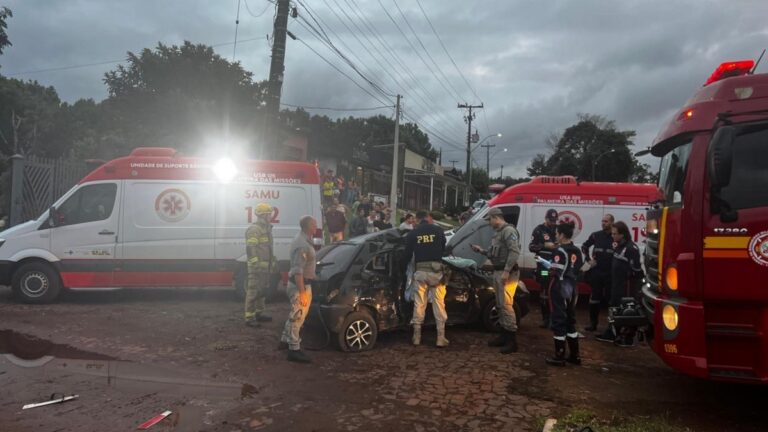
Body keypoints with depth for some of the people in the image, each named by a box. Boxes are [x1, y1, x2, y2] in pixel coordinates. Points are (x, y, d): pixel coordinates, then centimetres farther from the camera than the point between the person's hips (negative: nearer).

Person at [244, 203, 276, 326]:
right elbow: (250, 248, -20)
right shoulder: (254, 229, -13)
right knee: (253, 292, -8)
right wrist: (255, 264, -25)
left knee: (262, 291, 18)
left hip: (265, 267, 10)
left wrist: (273, 262, 23)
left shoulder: (266, 228, 17)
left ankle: (259, 313, 29)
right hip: (257, 267, -10)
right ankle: (249, 318, -5)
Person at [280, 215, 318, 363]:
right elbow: (298, 271, -28)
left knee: (295, 315, 22)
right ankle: (294, 350, 4)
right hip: (300, 284, -10)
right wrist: (302, 292, -28)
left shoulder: (301, 239, 9)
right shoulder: (302, 244, -24)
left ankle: (285, 340, 36)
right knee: (297, 317, -3)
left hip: (297, 283, 10)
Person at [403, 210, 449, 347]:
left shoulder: (412, 233, 5)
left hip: (421, 270, 1)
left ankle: (417, 337, 12)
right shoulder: (438, 230, 4)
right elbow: (444, 249, 14)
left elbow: (407, 254, 8)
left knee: (419, 304, 8)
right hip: (436, 270, -1)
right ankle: (441, 338, 2)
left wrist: (403, 268, 21)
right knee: (438, 303, 2)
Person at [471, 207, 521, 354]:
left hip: (506, 273, -11)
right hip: (498, 272, 11)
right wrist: (481, 250, 14)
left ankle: (512, 341, -6)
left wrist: (506, 271, -28)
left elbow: (514, 251, -24)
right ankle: (504, 336, 24)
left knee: (506, 305, -10)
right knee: (500, 305, 15)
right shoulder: (498, 232, 18)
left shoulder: (509, 230, -13)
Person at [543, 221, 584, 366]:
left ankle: (559, 357, 4)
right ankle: (574, 355, 21)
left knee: (559, 321, -1)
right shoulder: (577, 251, 9)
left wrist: (545, 264, -5)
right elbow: (580, 270, 14)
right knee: (570, 320, 16)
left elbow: (555, 272, -24)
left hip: (559, 288, -8)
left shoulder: (560, 251, -16)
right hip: (572, 287, 8)